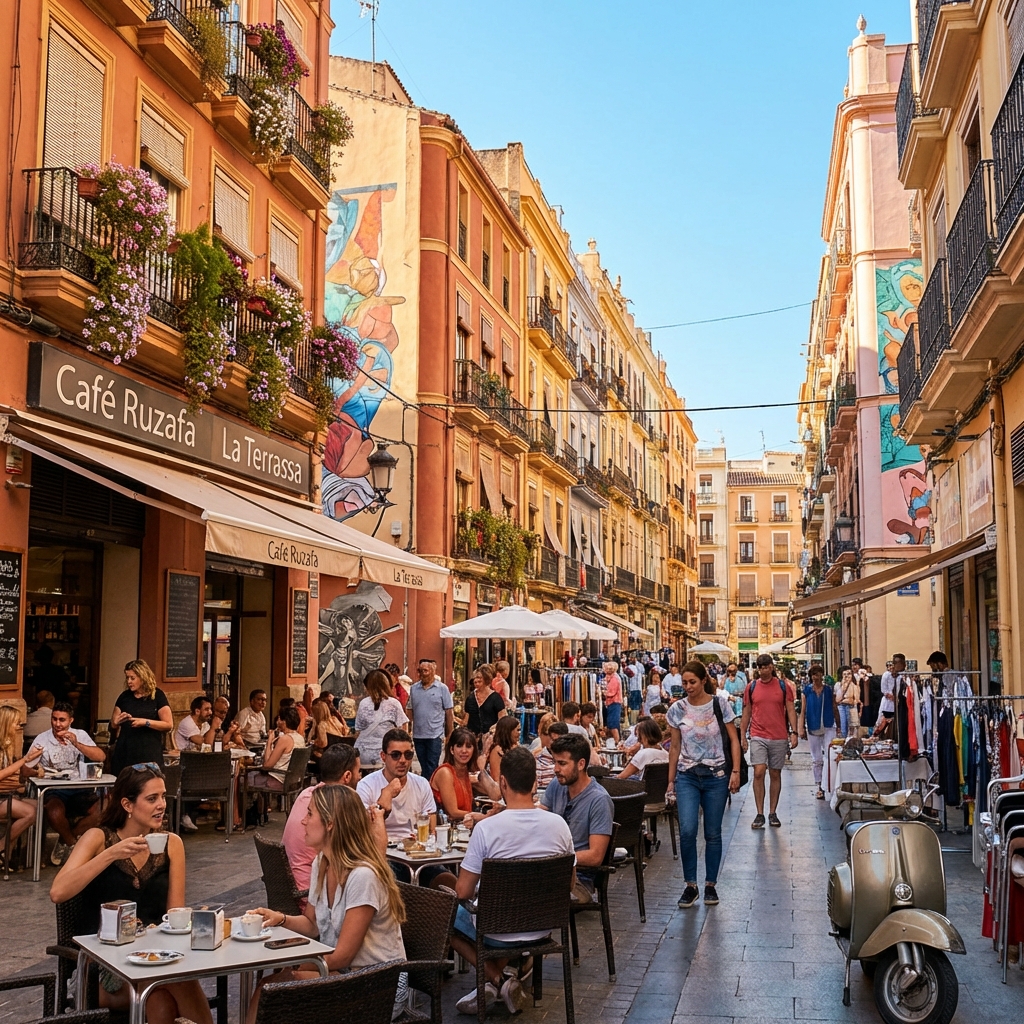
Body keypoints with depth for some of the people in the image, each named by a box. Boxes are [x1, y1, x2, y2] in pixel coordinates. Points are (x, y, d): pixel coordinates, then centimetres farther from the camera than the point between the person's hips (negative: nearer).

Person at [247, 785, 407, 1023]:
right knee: (266, 990, -13)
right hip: (342, 972, 8)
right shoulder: (321, 863, 3)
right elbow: (313, 925, 16)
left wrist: (294, 970, -10)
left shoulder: (362, 876, -24)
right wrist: (281, 919, -3)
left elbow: (343, 955, -19)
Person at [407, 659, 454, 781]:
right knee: (424, 767, 13)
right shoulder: (414, 688, 7)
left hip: (435, 735, -4)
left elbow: (449, 714, 0)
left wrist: (449, 735, -1)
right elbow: (409, 711, 12)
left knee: (431, 769, -2)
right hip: (418, 734, 4)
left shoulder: (442, 689, -2)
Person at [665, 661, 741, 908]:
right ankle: (690, 885, 3)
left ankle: (711, 885, 20)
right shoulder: (677, 710, 1)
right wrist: (671, 780, 8)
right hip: (687, 776, 1)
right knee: (687, 830, -12)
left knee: (713, 833, 5)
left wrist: (735, 771, -9)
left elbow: (733, 740, 0)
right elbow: (675, 747, 8)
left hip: (716, 776, -1)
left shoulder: (720, 705, -3)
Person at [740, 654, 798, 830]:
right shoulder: (751, 687, 4)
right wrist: (743, 736, 5)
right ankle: (759, 814, -5)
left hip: (779, 737, 1)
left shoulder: (783, 686, 3)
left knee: (775, 774, 8)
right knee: (759, 772, -11)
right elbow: (746, 713, 8)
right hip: (758, 736, -1)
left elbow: (791, 710, 3)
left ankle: (773, 813, 17)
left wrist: (794, 733, -6)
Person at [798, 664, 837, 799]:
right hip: (813, 728, 1)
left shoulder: (829, 690, 2)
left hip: (828, 727, -1)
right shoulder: (807, 691, 2)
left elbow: (834, 708, 7)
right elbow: (803, 710, 3)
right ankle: (819, 786, 16)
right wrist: (801, 728, -3)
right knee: (816, 760, 8)